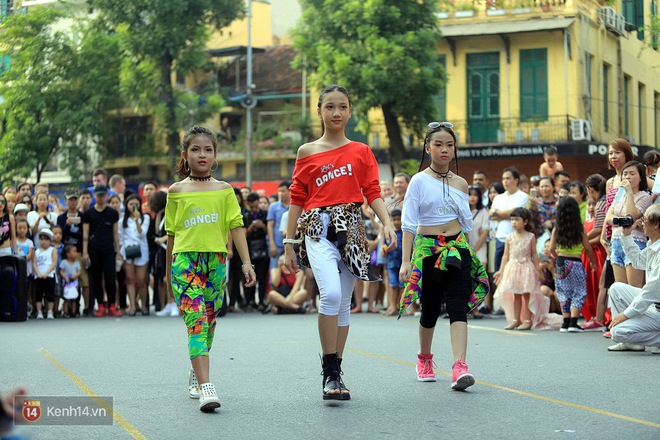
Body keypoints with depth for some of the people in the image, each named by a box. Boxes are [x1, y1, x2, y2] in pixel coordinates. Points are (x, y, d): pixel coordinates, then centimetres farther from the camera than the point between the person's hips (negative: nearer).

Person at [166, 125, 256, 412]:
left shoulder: (224, 190, 10)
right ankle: (206, 388, -24)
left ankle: (195, 375, 32)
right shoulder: (177, 191, 7)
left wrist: (246, 262, -4)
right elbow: (172, 233, 13)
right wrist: (169, 273, 17)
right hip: (185, 260, -2)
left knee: (208, 324, 11)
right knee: (196, 322, -14)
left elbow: (236, 226, 5)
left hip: (216, 262, 2)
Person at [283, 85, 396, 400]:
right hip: (318, 228, -2)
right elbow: (297, 199, 10)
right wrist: (289, 243, 8)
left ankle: (336, 373, 16)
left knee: (344, 303, 6)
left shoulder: (361, 152, 11)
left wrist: (387, 223, -13)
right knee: (330, 293, -22)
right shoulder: (307, 152, 9)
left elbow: (373, 193, 5)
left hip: (350, 228, 2)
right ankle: (330, 372, -14)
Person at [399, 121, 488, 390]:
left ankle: (460, 367, -24)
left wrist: (471, 254, 14)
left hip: (457, 249, 2)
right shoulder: (419, 181, -2)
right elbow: (409, 224, -6)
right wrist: (405, 261, -13)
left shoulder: (460, 183, 9)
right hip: (427, 249, -2)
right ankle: (424, 359, 35)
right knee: (430, 308, 9)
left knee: (458, 307, -14)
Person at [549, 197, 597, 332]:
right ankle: (573, 323, -5)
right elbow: (588, 248, -2)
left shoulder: (557, 229, -2)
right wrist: (593, 263, 13)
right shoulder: (580, 229, -6)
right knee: (578, 293, 5)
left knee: (564, 294, 12)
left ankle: (566, 323, 8)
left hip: (561, 263, 2)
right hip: (576, 263, -2)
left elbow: (552, 249, -1)